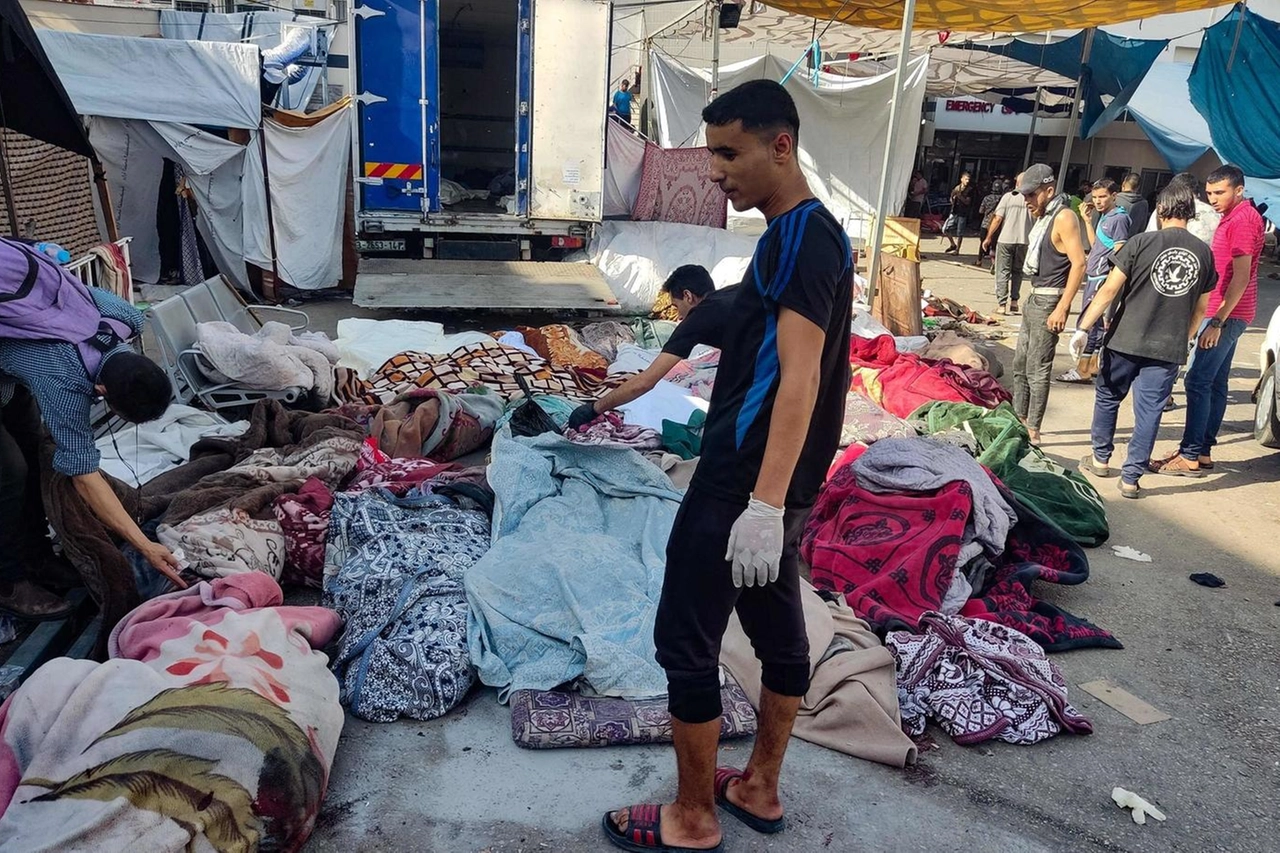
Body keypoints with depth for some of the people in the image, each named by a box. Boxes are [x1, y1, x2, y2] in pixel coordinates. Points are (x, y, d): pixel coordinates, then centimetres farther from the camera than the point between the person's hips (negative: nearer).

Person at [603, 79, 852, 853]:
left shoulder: (805, 238, -15)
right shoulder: (798, 235, 15)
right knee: (778, 631, 17)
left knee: (686, 642, 2)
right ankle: (760, 789, 34)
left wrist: (762, 504, -31)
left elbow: (799, 379, -25)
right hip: (775, 485, 10)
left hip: (743, 485, -10)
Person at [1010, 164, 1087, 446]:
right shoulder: (1046, 216, 14)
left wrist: (1062, 308, -24)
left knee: (1037, 369, -6)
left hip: (1049, 301, -10)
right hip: (1035, 297, 10)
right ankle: (1019, 420, 26)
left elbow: (1079, 264, -21)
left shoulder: (1064, 217, -14)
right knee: (1020, 364, 15)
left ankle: (1032, 431, 1)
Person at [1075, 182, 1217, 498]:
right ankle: (1131, 478, 9)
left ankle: (1101, 459, 29)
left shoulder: (1142, 242, -8)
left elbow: (1109, 290, -11)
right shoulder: (1204, 252, 4)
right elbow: (1200, 309, 12)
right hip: (1169, 349, 2)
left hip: (1125, 340, -2)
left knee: (1108, 397, 17)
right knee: (1149, 411, 6)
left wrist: (1083, 328, -6)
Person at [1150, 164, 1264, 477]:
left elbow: (1241, 277, -19)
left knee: (1197, 382, -11)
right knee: (1215, 384, 11)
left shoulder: (1243, 220, -14)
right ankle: (1203, 451, 16)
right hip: (1227, 314, 10)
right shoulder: (1233, 218, 17)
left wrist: (1218, 321, -22)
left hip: (1227, 314, -10)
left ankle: (1190, 457, -9)